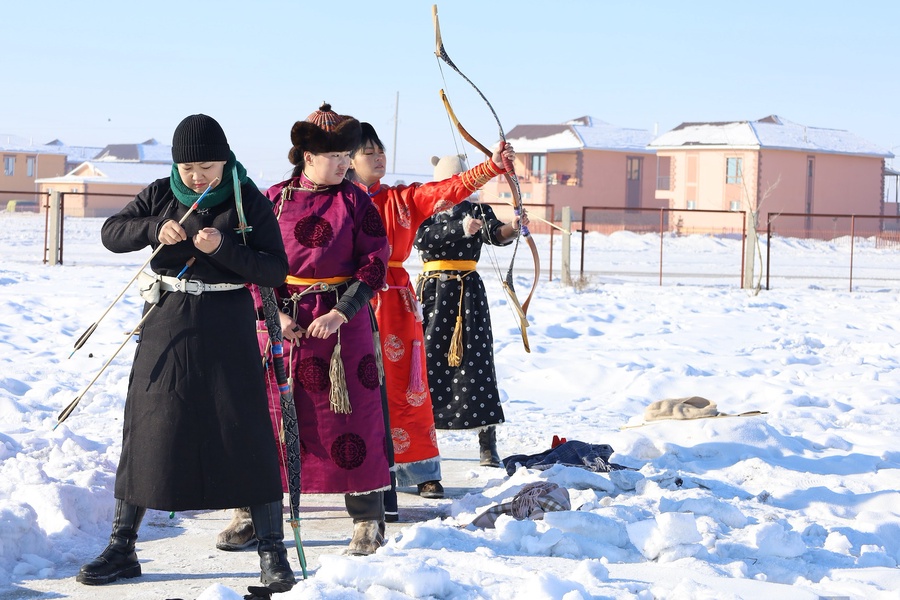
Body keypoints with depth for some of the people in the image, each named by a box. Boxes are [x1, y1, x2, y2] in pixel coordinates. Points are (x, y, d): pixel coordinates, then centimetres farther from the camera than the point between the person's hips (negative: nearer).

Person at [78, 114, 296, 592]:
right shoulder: (160, 195, 4)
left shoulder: (250, 204, -5)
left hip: (227, 329, -3)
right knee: (146, 430, 6)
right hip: (166, 325, 3)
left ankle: (272, 554, 3)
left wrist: (223, 248, -24)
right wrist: (155, 229, -18)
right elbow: (111, 233, 1)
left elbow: (275, 270, -10)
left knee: (246, 433, -5)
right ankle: (121, 549, 17)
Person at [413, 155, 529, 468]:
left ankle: (488, 445, -8)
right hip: (433, 292, 1)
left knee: (475, 363, -7)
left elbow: (495, 234, -12)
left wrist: (513, 228, -35)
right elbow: (422, 238, -14)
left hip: (468, 292, -1)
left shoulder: (477, 209, 6)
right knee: (426, 360, 2)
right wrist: (460, 228, -27)